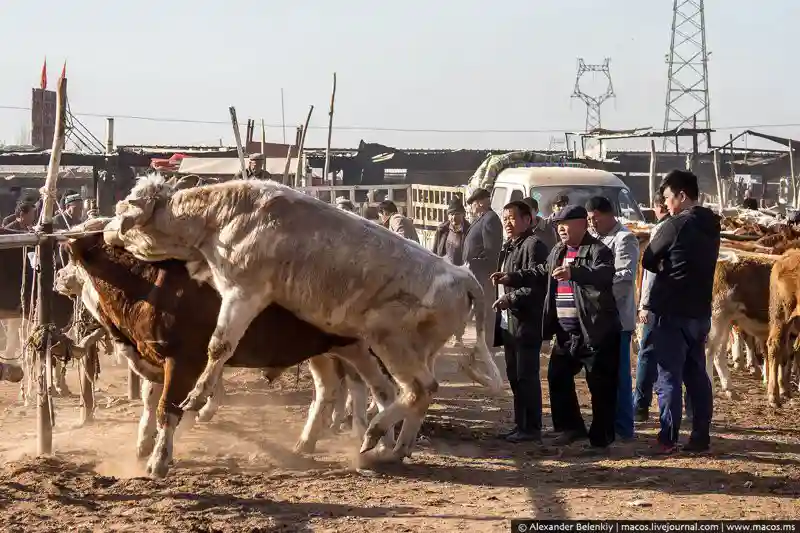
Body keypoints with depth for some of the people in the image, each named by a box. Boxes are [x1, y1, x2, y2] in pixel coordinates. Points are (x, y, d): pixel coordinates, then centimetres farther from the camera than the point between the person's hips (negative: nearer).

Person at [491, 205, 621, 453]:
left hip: (596, 332, -8)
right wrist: (511, 278, 21)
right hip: (566, 333, 8)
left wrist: (574, 272, -49)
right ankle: (571, 427, 25)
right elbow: (542, 273, 30)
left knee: (601, 386, -2)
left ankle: (601, 437, 7)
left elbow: (604, 274, -33)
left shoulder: (598, 251, -13)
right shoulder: (557, 251, 14)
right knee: (557, 377, 13)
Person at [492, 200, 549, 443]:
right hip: (509, 323, 10)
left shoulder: (533, 245, -11)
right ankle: (521, 425, 20)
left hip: (526, 323, -10)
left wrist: (510, 299, -22)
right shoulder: (508, 248, 19)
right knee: (515, 377, 13)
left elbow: (536, 285, -19)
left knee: (526, 377, -6)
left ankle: (532, 428, -2)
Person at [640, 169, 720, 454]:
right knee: (697, 376, 13)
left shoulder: (676, 225, -14)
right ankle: (701, 436, 14)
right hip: (700, 310, 7)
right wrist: (674, 268, 6)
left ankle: (668, 439, -3)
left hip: (672, 312, -7)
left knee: (669, 377, -3)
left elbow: (648, 260, -6)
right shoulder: (711, 225, 10)